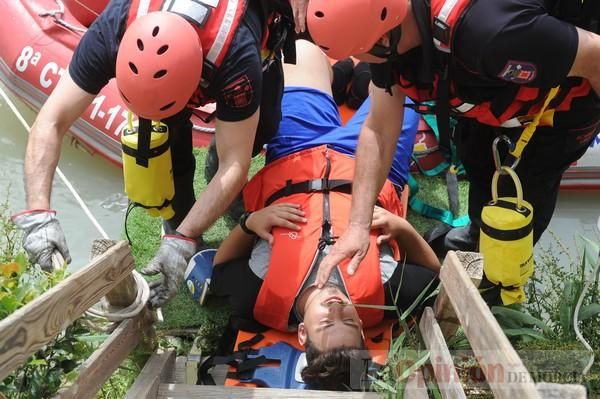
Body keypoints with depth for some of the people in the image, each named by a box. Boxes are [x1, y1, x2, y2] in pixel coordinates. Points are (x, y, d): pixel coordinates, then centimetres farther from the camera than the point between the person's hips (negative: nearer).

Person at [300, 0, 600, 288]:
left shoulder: (491, 31, -47)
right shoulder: (388, 37, -23)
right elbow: (379, 130, -16)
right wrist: (358, 226, -22)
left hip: (562, 108, -6)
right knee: (475, 157, 22)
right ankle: (481, 233, 52)